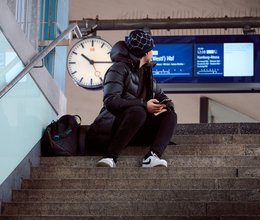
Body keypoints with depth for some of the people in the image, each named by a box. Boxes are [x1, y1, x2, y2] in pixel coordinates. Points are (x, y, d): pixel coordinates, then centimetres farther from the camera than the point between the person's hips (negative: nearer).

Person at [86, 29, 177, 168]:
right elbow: (110, 102, -19)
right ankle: (110, 157, -37)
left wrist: (166, 105, -6)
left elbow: (161, 96, 21)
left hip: (138, 129, 8)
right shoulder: (119, 68, -6)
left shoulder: (146, 72, 21)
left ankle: (152, 156, -34)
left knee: (170, 116, -10)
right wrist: (144, 105, -22)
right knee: (138, 111, -36)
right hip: (113, 126, -8)